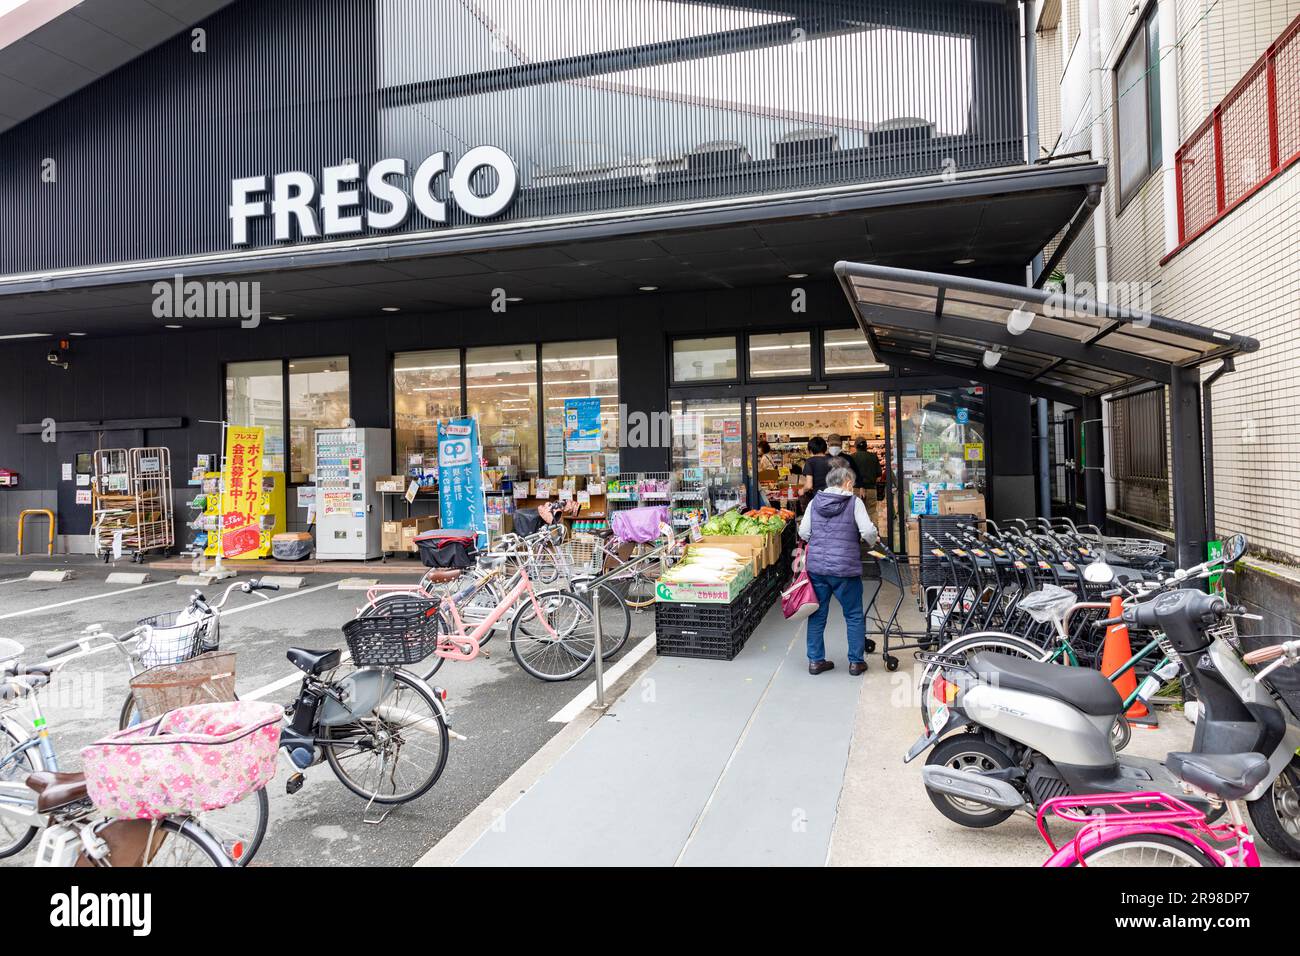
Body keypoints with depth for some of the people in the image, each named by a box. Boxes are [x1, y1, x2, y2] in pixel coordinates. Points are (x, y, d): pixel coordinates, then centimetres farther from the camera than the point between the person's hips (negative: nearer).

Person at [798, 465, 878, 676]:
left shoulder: (815, 502, 7)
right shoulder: (854, 502, -4)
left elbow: (803, 532, 7)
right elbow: (867, 531, -13)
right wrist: (872, 541, 8)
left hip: (816, 566, 4)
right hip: (845, 568, -4)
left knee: (817, 615, 13)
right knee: (854, 616, 11)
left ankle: (815, 660, 17)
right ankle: (856, 662, 17)